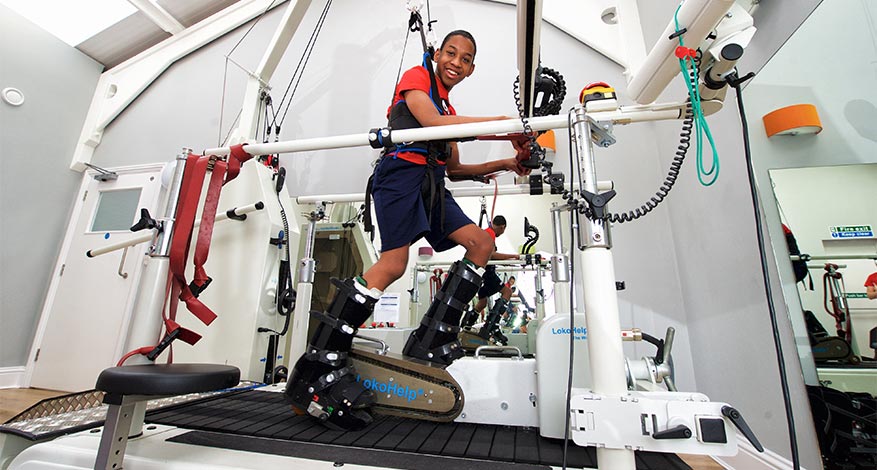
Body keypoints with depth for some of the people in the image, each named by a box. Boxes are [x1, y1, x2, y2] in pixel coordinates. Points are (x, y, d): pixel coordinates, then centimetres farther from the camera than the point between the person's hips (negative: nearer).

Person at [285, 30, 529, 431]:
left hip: (431, 183, 8)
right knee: (393, 265, -23)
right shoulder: (416, 76, 10)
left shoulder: (450, 110, 31)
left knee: (481, 244, -3)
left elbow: (454, 168, 26)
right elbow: (431, 121, -12)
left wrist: (500, 164, 17)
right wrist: (502, 125, -14)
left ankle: (433, 340, -4)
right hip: (402, 172, -8)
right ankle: (318, 370, -17)